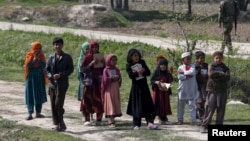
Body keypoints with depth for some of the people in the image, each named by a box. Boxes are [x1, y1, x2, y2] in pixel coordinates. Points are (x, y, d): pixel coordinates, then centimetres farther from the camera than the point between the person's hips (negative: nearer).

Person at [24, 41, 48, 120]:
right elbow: (27, 66, -14)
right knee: (30, 95, -4)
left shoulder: (41, 56, 2)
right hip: (31, 78, -3)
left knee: (39, 95, 6)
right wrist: (34, 59, -19)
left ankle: (38, 113, 15)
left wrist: (39, 59, -17)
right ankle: (30, 114, -5)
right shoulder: (29, 56, -4)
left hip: (40, 78, 3)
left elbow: (43, 66, -8)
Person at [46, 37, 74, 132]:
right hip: (52, 84, 4)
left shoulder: (67, 57, 0)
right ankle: (57, 124, 13)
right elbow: (47, 69, 12)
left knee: (58, 104, -12)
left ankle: (61, 122, 6)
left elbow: (71, 69, -4)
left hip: (62, 84, -4)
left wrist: (60, 75, -15)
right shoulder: (51, 57, 10)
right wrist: (50, 76, -9)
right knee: (53, 105, 4)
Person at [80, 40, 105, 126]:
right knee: (88, 99, -3)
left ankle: (99, 119, 5)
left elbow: (103, 69, 16)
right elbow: (83, 69, -6)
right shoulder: (87, 57, 0)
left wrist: (103, 63, -3)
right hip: (89, 81, -3)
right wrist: (91, 64, -16)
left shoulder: (100, 57, 11)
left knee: (99, 99, -1)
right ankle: (87, 119, 3)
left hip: (99, 81, 3)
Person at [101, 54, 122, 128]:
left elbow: (120, 79, 9)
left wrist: (118, 78, -13)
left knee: (116, 104, 5)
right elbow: (105, 80, -12)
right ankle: (111, 121, -9)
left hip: (116, 89, 6)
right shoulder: (106, 70, -5)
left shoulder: (117, 70, 10)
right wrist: (112, 78, -22)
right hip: (109, 89, -6)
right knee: (110, 104, -7)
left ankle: (112, 119, 12)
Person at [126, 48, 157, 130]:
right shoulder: (129, 65, -1)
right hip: (136, 87, -3)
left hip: (144, 86, 3)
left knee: (147, 105, -3)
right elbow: (131, 75, -15)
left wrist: (143, 71, -15)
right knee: (136, 106, 2)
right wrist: (138, 72, -28)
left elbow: (148, 72, 3)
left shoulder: (142, 62, 9)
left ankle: (150, 123, -8)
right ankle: (136, 124, 10)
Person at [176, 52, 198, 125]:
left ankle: (193, 120, 0)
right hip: (182, 89, 1)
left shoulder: (192, 66, 4)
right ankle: (180, 119, 17)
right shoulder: (180, 67, 6)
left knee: (192, 105, -3)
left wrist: (183, 72, -11)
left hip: (191, 90, -1)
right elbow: (179, 77, -8)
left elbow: (192, 72, -17)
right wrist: (187, 76, -16)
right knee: (181, 105, 8)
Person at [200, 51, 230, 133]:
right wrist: (221, 74, -9)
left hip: (222, 91, 2)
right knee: (210, 109, -5)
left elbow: (227, 77, -8)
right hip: (212, 90, -2)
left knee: (221, 109, 2)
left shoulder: (225, 68, 9)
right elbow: (211, 74, -15)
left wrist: (216, 75, -15)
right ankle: (205, 126, 0)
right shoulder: (211, 66, 5)